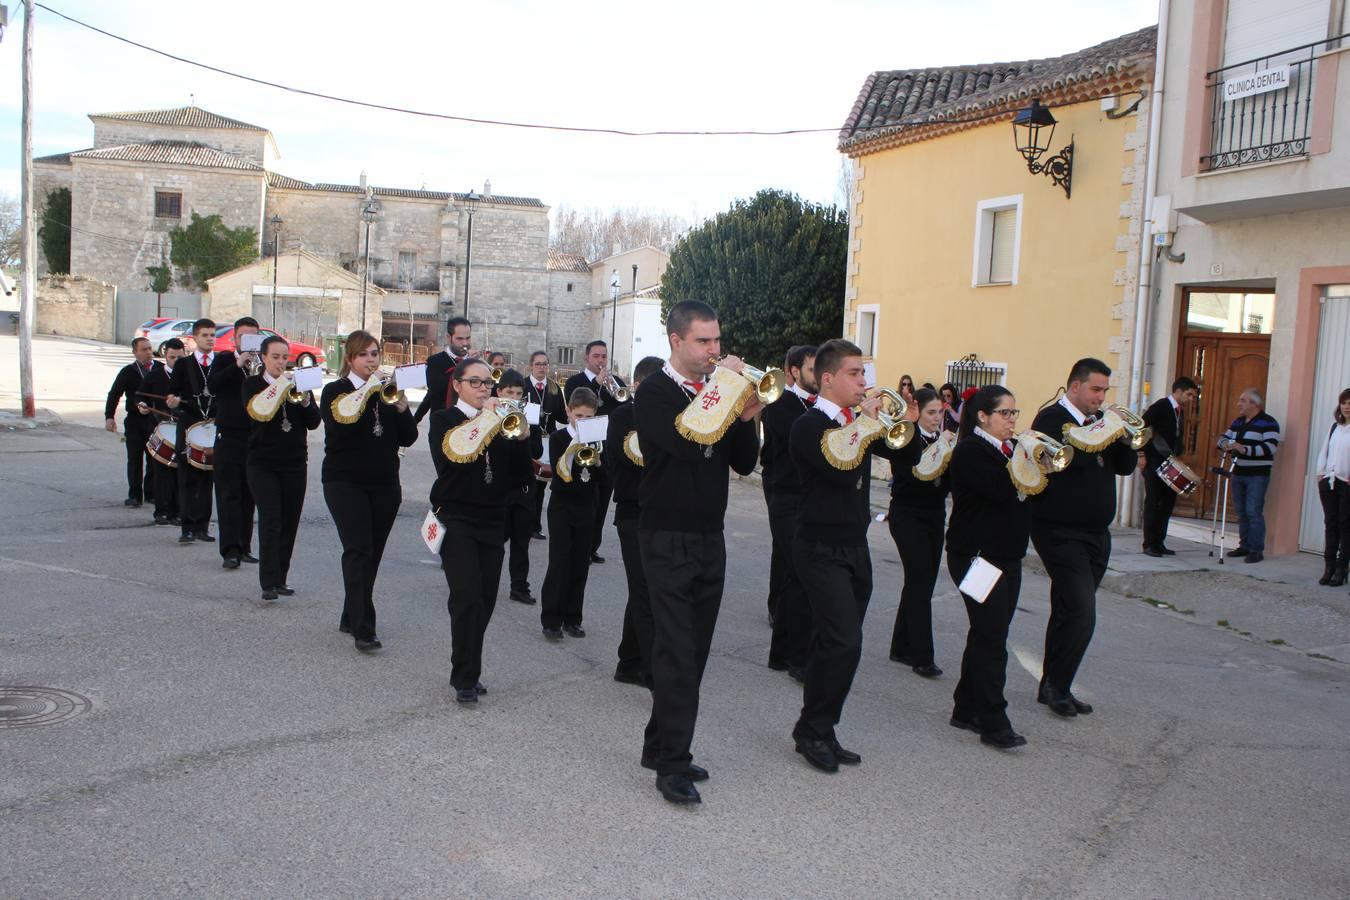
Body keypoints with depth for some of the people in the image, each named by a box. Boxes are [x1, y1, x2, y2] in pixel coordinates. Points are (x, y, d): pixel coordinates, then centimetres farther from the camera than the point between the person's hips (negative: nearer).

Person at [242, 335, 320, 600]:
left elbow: (313, 422, 0)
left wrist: (305, 400, -17)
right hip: (263, 464, -3)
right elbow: (256, 414, -16)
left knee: (289, 524, 5)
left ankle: (280, 579, 15)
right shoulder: (252, 384, 3)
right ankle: (268, 583, -12)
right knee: (270, 522, -12)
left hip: (295, 464, 3)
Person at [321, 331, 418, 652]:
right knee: (359, 550, -15)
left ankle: (351, 618, 21)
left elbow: (408, 438, 4)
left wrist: (401, 407, -12)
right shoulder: (335, 391, 0)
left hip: (384, 484, 4)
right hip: (346, 483, -4)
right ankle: (363, 628, -16)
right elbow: (338, 428, -19)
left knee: (372, 554, 6)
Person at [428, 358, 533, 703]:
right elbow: (453, 457, -19)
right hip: (456, 519, -4)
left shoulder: (503, 422, 12)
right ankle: (464, 678, -4)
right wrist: (482, 421, -21)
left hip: (492, 521, 4)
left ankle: (468, 672, 18)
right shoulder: (444, 420, 1)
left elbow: (519, 476, 5)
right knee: (467, 597, -14)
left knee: (485, 600, 4)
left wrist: (522, 438, -9)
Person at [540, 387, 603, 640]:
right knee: (559, 564, -7)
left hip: (586, 507, 4)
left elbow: (602, 475, -2)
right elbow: (558, 471, -18)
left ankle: (572, 618, 15)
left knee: (580, 565, 6)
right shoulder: (558, 438, -4)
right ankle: (551, 620, -1)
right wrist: (573, 447, -26)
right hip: (561, 507, -3)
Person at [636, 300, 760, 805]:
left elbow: (744, 463, 8)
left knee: (692, 652, 10)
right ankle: (673, 765, -4)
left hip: (710, 537, 7)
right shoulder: (657, 393, -8)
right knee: (677, 653, -9)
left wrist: (746, 418, -8)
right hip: (669, 539, -7)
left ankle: (661, 745, 21)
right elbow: (685, 441, -26)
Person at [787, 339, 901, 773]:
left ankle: (819, 732, 19)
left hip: (854, 546, 8)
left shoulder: (857, 421, 10)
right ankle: (813, 730, 1)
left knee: (834, 643, 10)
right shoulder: (809, 426, -13)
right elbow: (842, 471, -26)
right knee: (844, 641, -15)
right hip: (822, 549, -8)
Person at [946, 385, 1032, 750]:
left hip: (1007, 556, 9)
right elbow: (1004, 491, -25)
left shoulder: (1008, 450, 14)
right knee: (991, 640, -9)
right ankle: (993, 724, -6)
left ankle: (967, 709, 23)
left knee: (987, 636, 13)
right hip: (977, 556, -9)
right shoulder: (970, 452, -13)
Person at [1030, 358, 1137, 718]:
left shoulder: (1099, 420, 14)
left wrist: (1123, 439, -6)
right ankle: (1057, 687, 0)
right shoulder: (1051, 418, -10)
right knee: (1081, 614, -14)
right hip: (1061, 533, -8)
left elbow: (1126, 467, 11)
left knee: (1069, 613, 14)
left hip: (1096, 533, 8)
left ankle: (1053, 686, 24)